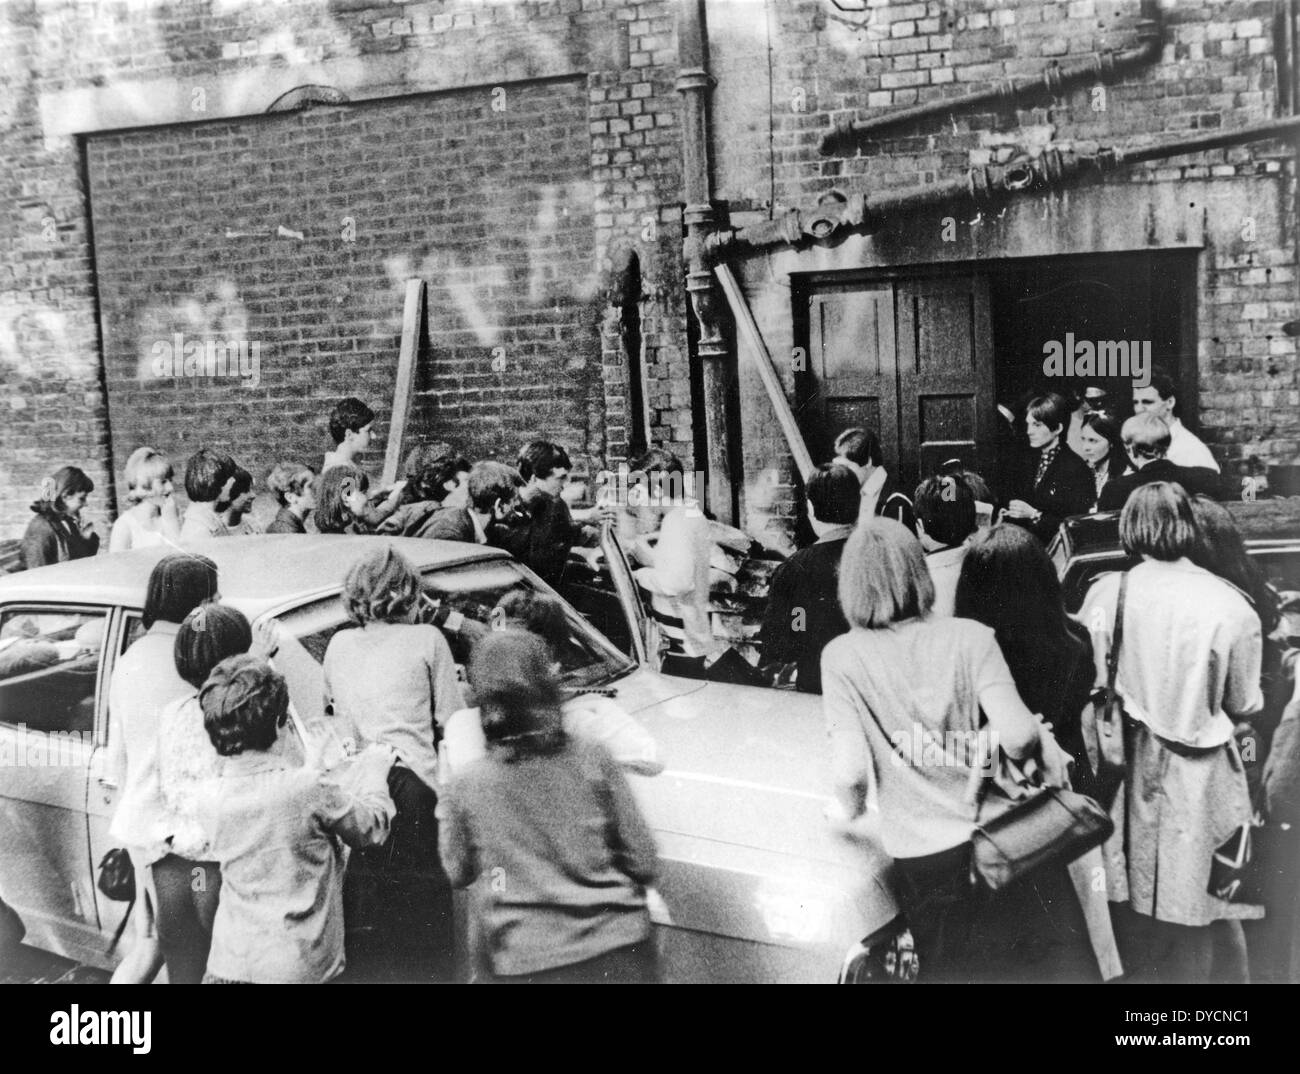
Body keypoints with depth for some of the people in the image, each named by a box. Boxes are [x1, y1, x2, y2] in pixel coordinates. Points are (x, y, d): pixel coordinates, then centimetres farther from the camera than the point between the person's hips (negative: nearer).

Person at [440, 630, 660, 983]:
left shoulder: (465, 787, -6)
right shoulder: (593, 759, -7)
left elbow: (458, 873, 11)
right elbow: (643, 864, -2)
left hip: (524, 965, 0)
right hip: (618, 951, 0)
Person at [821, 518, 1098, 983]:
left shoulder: (842, 657, -6)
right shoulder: (970, 636, -5)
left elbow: (851, 771, -12)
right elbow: (1017, 734, -15)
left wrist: (851, 810, 9)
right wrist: (1042, 742, 7)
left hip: (922, 861, 0)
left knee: (952, 971, 16)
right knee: (1060, 963, 15)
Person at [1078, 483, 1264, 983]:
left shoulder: (1104, 592, -10)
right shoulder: (1230, 606, -14)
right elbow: (1244, 705, -5)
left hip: (1129, 767, 2)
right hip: (1197, 772, -2)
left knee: (1134, 895, 17)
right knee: (1192, 905, 12)